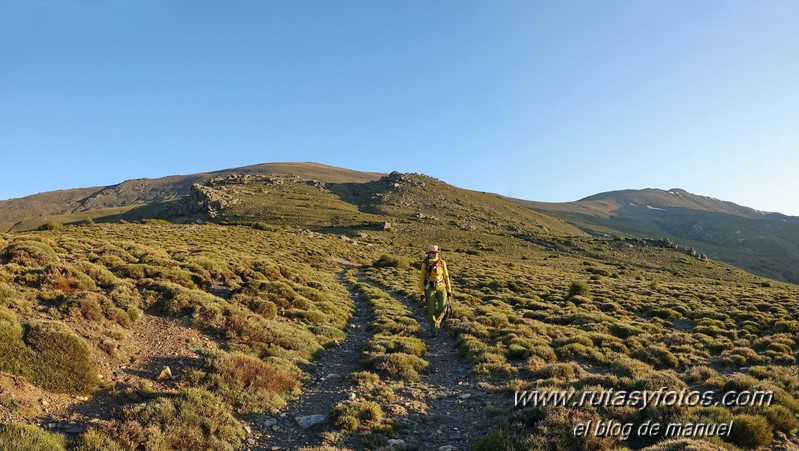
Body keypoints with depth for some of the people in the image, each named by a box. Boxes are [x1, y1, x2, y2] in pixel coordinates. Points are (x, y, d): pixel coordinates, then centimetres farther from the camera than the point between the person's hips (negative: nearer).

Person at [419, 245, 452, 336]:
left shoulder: (442, 263, -3)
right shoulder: (425, 264, -8)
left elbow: (446, 276, 4)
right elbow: (422, 279, -4)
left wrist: (449, 290, 5)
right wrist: (422, 293, -7)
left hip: (441, 287, 2)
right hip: (430, 289, -2)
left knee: (442, 308, -13)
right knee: (431, 310, -4)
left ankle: (437, 321, 18)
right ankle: (433, 329, 17)